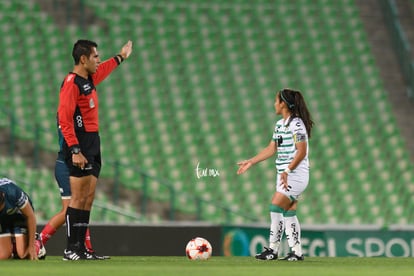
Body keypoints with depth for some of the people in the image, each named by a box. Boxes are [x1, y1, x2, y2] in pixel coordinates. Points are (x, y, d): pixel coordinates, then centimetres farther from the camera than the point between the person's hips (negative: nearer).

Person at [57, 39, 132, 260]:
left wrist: (121, 57, 55)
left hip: (92, 144, 10)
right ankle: (71, 250, -11)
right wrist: (75, 150, -26)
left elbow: (103, 69, 40)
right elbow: (64, 119, -20)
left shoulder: (89, 78, 15)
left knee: (88, 198, 7)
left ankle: (81, 249, 8)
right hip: (80, 146, -10)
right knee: (78, 198, -11)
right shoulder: (71, 83, -13)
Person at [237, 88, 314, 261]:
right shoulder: (280, 124, 14)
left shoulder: (296, 124, -14)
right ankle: (296, 252, 8)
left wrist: (288, 171, -26)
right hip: (285, 175, 9)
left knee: (276, 208, -11)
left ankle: (273, 250, -6)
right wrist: (250, 162, 20)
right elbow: (271, 149, 21)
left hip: (295, 175, -9)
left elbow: (302, 152, -19)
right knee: (288, 213, 6)